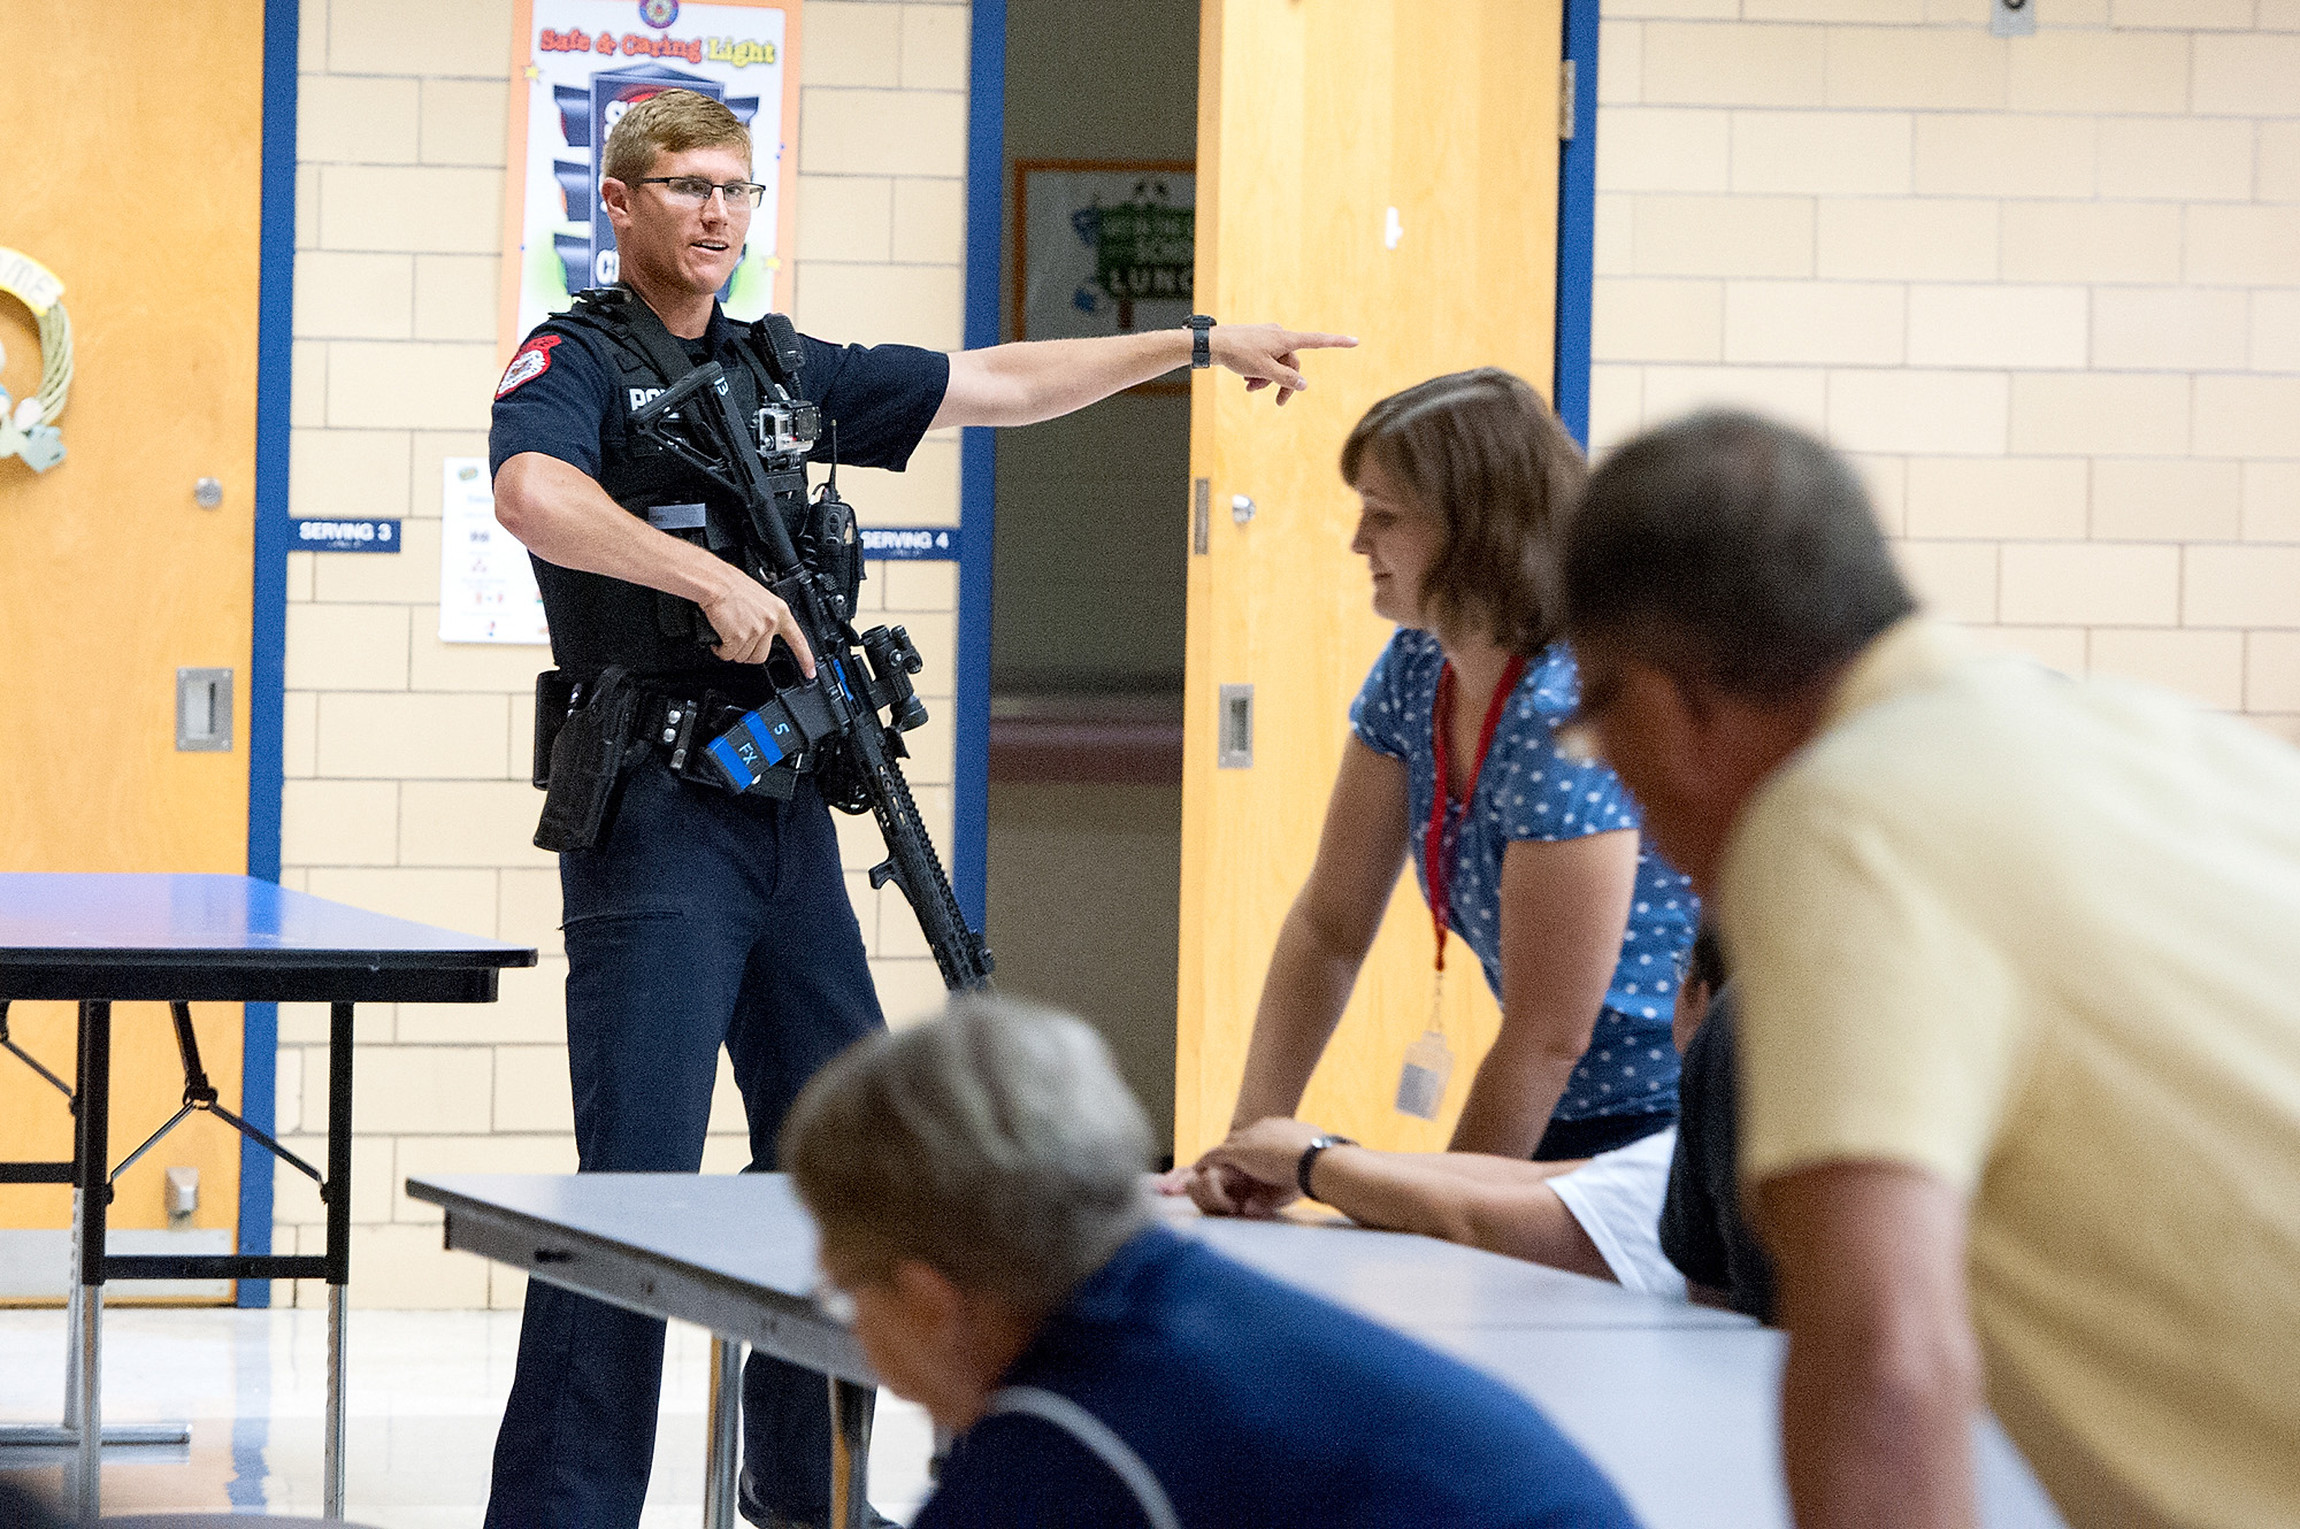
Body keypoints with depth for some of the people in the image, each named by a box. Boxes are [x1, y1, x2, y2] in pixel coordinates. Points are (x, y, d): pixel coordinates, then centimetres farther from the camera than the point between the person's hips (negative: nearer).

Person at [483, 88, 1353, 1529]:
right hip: (656, 816, -7)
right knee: (638, 1181, -13)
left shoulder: (788, 371, 17)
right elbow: (534, 494, -25)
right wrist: (716, 581, -33)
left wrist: (1200, 340, 21)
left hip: (792, 815, 8)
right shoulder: (576, 364, -4)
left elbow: (1000, 384, 23)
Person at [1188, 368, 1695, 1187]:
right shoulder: (1415, 673, 3)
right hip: (1570, 1120, 8)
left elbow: (1548, 1036, -20)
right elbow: (1327, 929, 6)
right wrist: (1251, 1141, -2)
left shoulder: (1568, 715, -23)